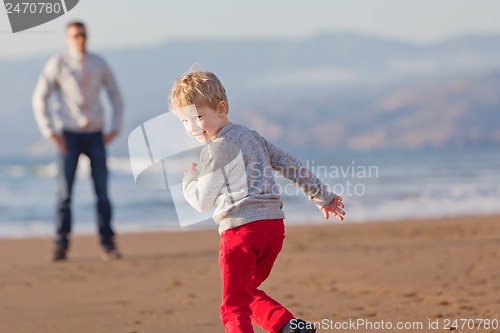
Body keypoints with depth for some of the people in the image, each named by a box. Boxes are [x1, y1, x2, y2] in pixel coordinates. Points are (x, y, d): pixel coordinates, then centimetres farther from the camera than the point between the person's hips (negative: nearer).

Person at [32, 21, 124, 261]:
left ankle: (108, 245, 2)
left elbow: (116, 96, 15)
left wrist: (115, 128, 6)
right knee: (65, 191, -5)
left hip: (95, 134, 2)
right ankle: (61, 246, -1)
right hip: (69, 135, -2)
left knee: (102, 191, -2)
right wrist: (50, 132, -6)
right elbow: (39, 99, 0)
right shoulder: (57, 64, -1)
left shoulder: (99, 64, 6)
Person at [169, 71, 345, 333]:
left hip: (241, 229, -8)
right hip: (274, 225, 8)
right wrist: (323, 197, 28)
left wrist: (188, 178, 14)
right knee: (248, 292, 23)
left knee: (234, 304, -4)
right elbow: (290, 165, 20)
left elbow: (202, 201, -6)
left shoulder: (214, 150, -7)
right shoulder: (251, 136, 17)